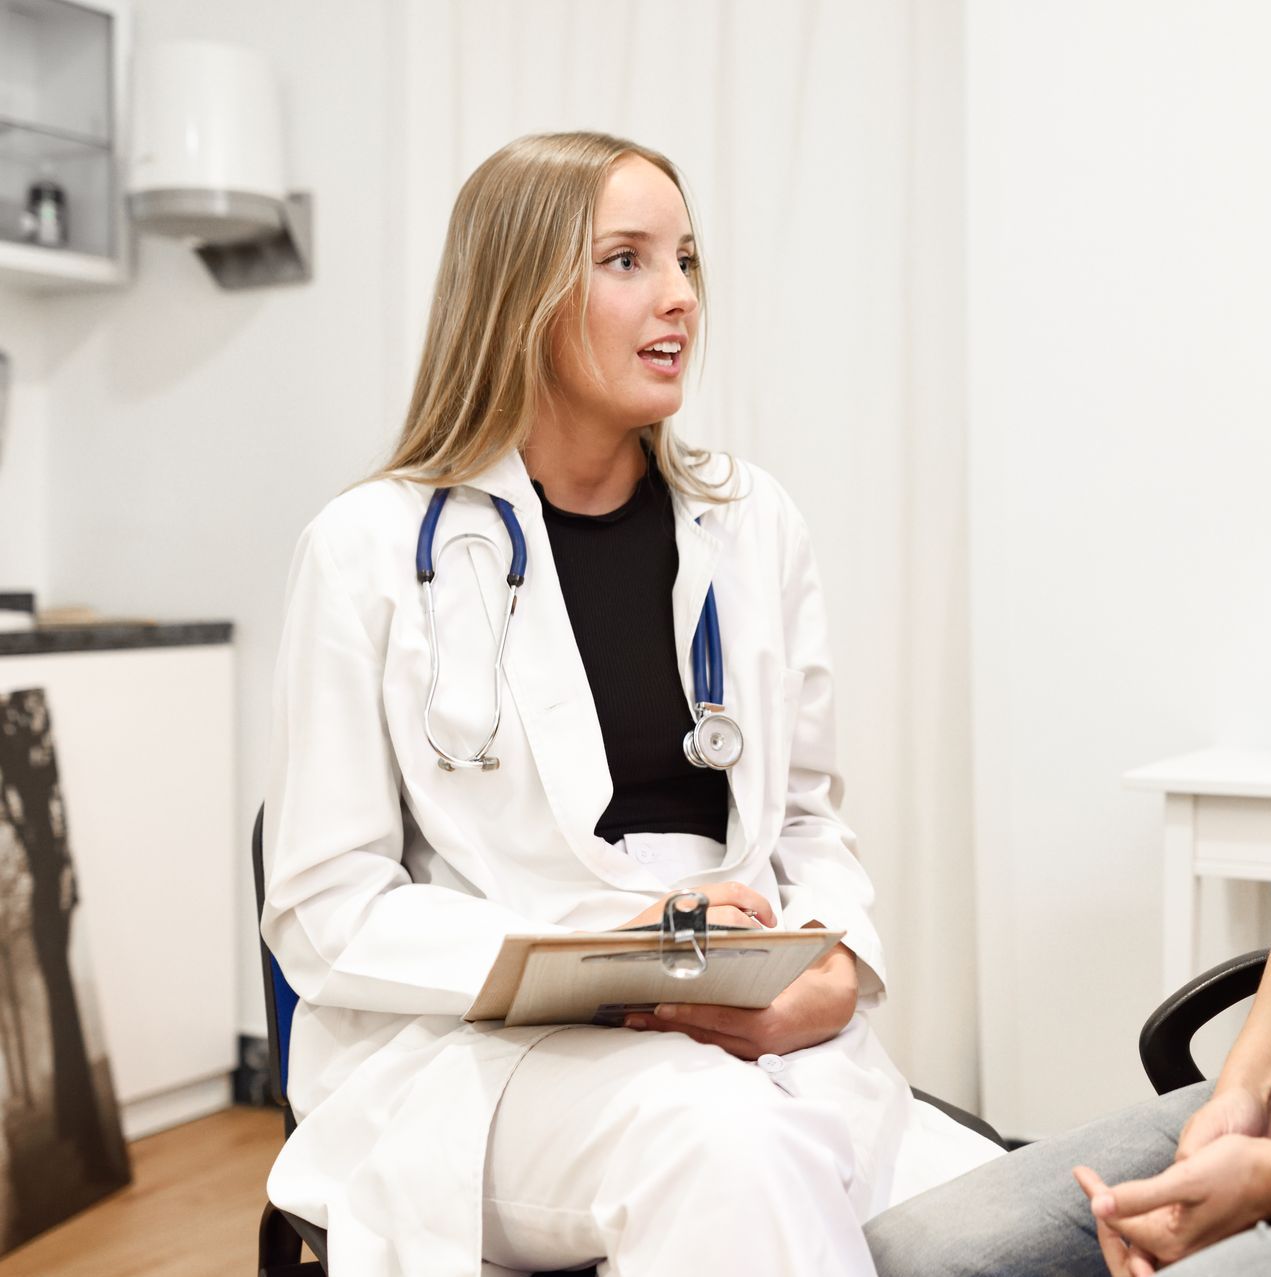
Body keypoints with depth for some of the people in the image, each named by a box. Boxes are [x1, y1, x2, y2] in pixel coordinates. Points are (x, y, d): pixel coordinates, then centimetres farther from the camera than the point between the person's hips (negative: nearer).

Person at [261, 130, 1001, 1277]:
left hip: (753, 1040, 4)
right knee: (725, 1142, -36)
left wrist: (835, 974, -7)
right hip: (471, 1045, -3)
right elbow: (326, 911, -3)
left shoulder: (754, 525, 10)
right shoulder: (372, 549, -3)